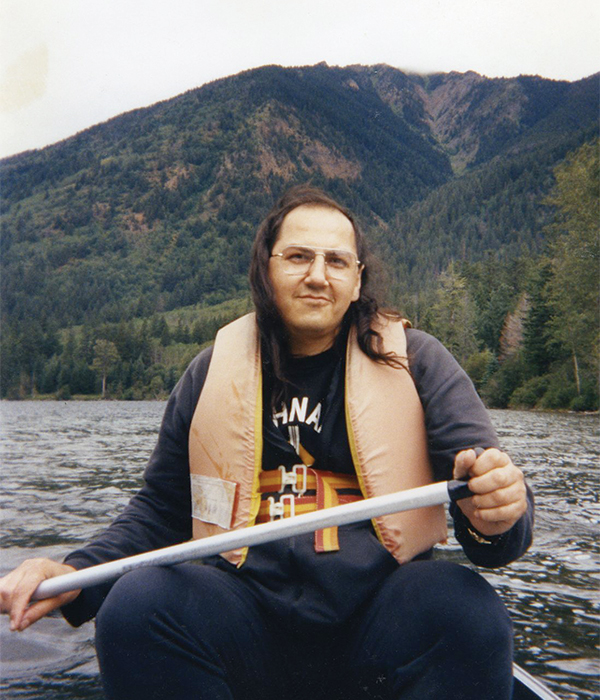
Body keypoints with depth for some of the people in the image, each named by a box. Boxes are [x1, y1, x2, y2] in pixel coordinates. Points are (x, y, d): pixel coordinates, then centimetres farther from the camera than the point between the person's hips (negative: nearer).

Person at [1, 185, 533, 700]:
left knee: (470, 611, -31)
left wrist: (494, 514, -27)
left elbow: (486, 485, -2)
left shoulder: (415, 361, 4)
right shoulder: (214, 373, 8)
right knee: (136, 602, -25)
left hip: (378, 623, -1)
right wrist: (76, 573, -3)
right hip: (249, 619, 2)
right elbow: (160, 511, 15)